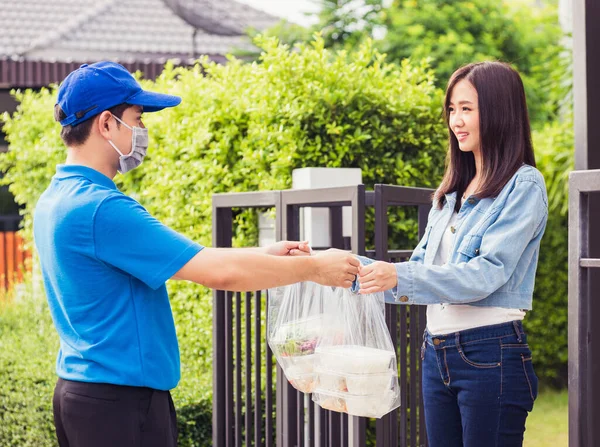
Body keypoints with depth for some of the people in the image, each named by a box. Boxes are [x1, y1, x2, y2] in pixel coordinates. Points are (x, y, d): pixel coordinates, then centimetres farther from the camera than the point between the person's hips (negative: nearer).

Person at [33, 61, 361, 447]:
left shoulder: (56, 199, 10)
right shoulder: (100, 208, -21)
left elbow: (187, 259, 14)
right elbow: (220, 272, -23)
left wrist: (265, 254, 11)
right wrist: (314, 267, -10)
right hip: (120, 400, -10)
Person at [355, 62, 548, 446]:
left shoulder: (523, 185, -6)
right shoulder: (452, 192, 16)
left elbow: (488, 273, -17)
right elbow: (421, 267, 18)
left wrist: (400, 277, -27)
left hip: (492, 354, -7)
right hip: (438, 353, 7)